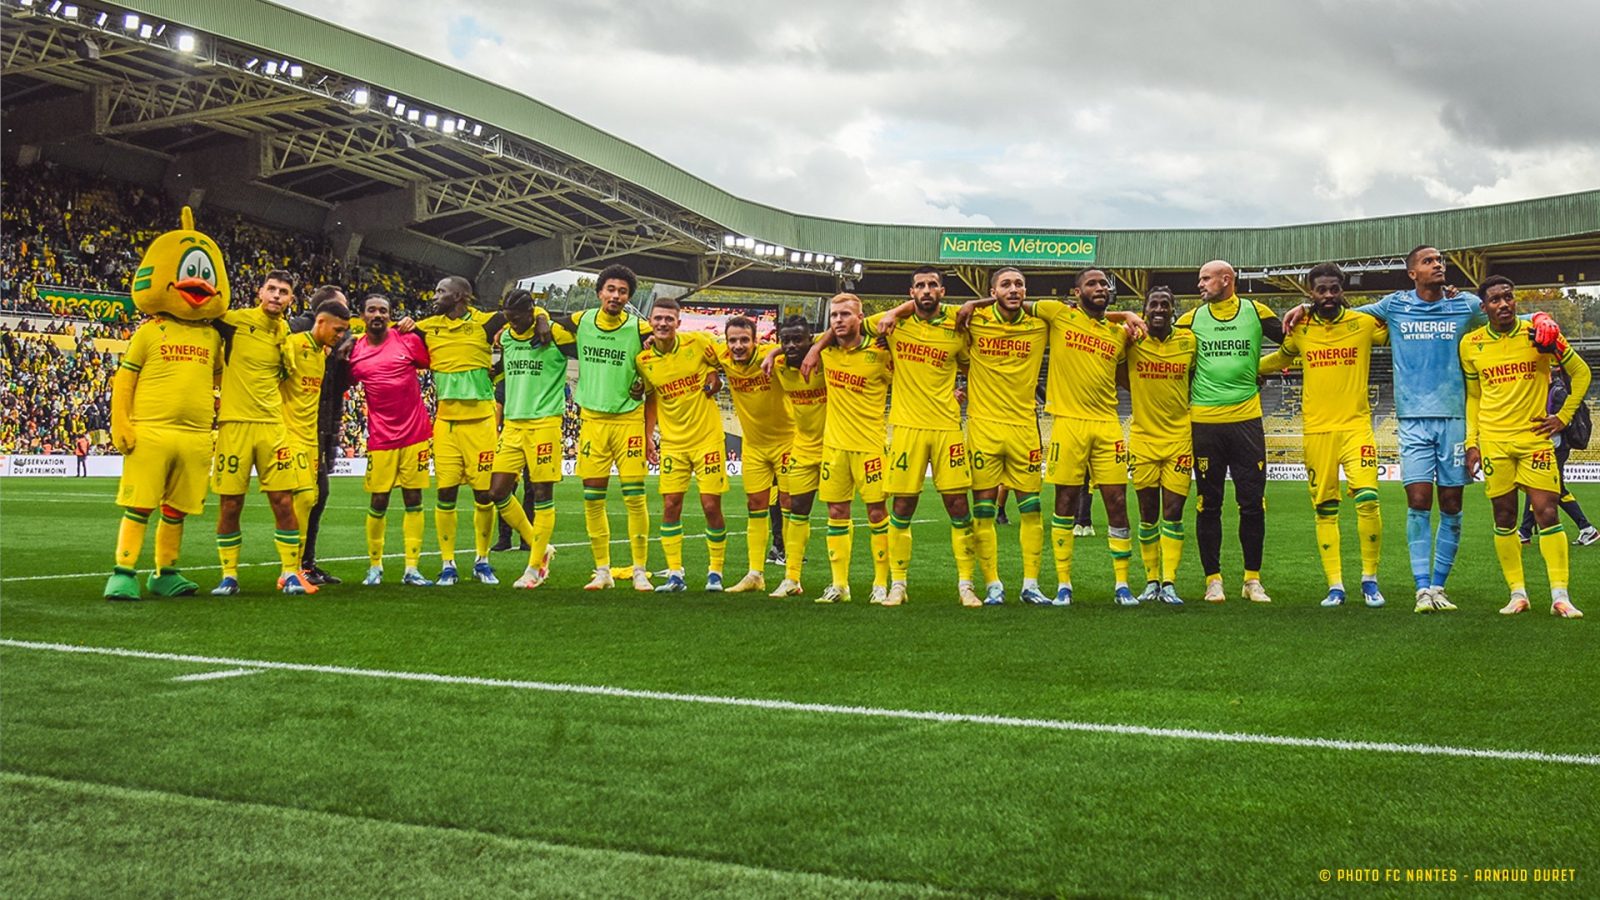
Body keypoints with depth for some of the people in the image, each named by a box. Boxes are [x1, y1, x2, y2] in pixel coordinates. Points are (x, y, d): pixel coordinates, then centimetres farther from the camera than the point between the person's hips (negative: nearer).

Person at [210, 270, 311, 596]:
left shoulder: (285, 332, 8)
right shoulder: (235, 320, -4)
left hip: (273, 425, 3)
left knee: (283, 501, 0)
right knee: (229, 505, 2)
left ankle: (290, 572, 10)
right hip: (234, 423, -3)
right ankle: (229, 575, 16)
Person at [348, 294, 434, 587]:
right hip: (381, 438, 1)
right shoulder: (354, 351, 3)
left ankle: (412, 568, 7)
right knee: (378, 502, 1)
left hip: (415, 433, 0)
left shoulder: (409, 341, -1)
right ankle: (374, 566, 16)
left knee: (413, 500, 3)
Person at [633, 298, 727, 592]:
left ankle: (715, 572, 12)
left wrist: (715, 380, -11)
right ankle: (675, 575, 7)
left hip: (707, 437, -2)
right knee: (670, 506, -1)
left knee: (711, 505, -3)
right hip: (672, 443, 3)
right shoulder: (644, 360, -1)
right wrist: (647, 438, 7)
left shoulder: (698, 343, -9)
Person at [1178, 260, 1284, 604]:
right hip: (1204, 421, 1)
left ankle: (1253, 579, 14)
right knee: (1209, 504, 3)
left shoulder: (1255, 312, 5)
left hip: (1246, 418, 0)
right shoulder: (1193, 318, 7)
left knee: (1252, 503, 2)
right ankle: (1213, 579, 11)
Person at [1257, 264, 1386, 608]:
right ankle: (1335, 586, 11)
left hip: (1356, 425, -2)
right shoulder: (1300, 331, 7)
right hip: (1316, 429, 2)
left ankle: (1370, 580, 2)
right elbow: (1279, 358, 26)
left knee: (1367, 500, -15)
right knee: (1324, 510, 3)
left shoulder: (1364, 324, 1)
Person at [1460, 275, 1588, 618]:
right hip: (1494, 441, 2)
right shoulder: (1471, 344, 4)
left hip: (1535, 437, -1)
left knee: (1547, 513, -7)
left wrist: (1563, 416, 2)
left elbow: (1581, 372, 8)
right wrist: (1471, 442, 7)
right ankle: (1517, 593, 11)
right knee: (1504, 518, 3)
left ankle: (1560, 596, -3)